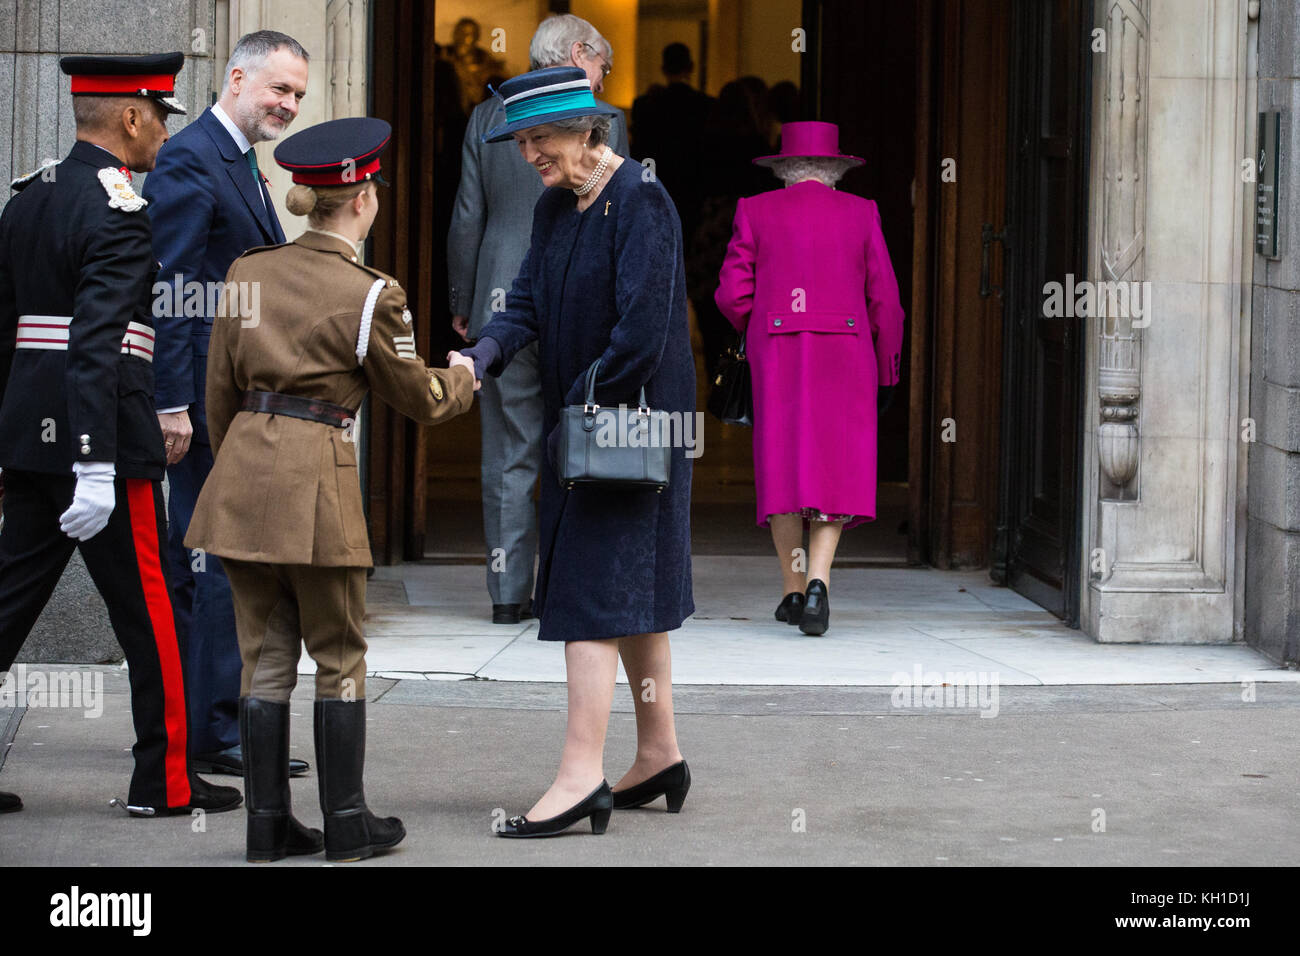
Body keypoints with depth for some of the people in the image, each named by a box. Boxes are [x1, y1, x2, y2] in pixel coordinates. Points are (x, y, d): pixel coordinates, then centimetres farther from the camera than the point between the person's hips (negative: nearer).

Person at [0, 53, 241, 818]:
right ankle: (166, 780, 10)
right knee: (150, 610, 3)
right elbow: (97, 344, -24)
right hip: (106, 437, -8)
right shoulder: (119, 211, -15)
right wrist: (96, 467, -28)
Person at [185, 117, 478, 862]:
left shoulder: (248, 274, 7)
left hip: (243, 476, 5)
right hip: (318, 483, -5)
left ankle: (268, 822, 12)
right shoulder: (370, 293, -8)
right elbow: (418, 398, 3)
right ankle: (348, 823, 11)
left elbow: (221, 391, 12)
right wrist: (465, 378, 24)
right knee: (339, 657, 7)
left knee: (266, 654, 10)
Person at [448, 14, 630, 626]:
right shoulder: (602, 122, -3)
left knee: (508, 455, 6)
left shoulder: (487, 117, 6)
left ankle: (509, 593, 5)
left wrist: (461, 302, 13)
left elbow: (466, 219, 5)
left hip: (502, 306, 2)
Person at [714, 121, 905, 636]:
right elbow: (883, 300, 3)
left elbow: (732, 294, 1)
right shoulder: (860, 213, 5)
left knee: (783, 466, 10)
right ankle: (818, 582, -17)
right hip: (844, 355, 0)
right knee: (835, 471, 2)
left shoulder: (755, 211, 5)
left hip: (777, 356, 0)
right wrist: (887, 374, 12)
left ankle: (792, 590, 8)